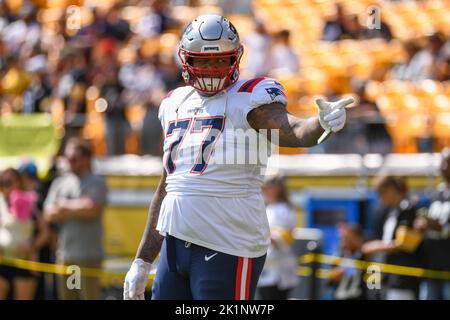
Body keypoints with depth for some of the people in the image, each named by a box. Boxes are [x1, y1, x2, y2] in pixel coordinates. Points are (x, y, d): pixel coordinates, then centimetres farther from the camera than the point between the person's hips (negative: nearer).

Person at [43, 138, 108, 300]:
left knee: (90, 295, -10)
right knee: (67, 296, 8)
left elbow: (92, 210, -14)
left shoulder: (96, 183, 0)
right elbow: (49, 214, 6)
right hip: (64, 253, 5)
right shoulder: (60, 183, 14)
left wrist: (65, 205, -2)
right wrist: (78, 207, -6)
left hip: (88, 255, -5)